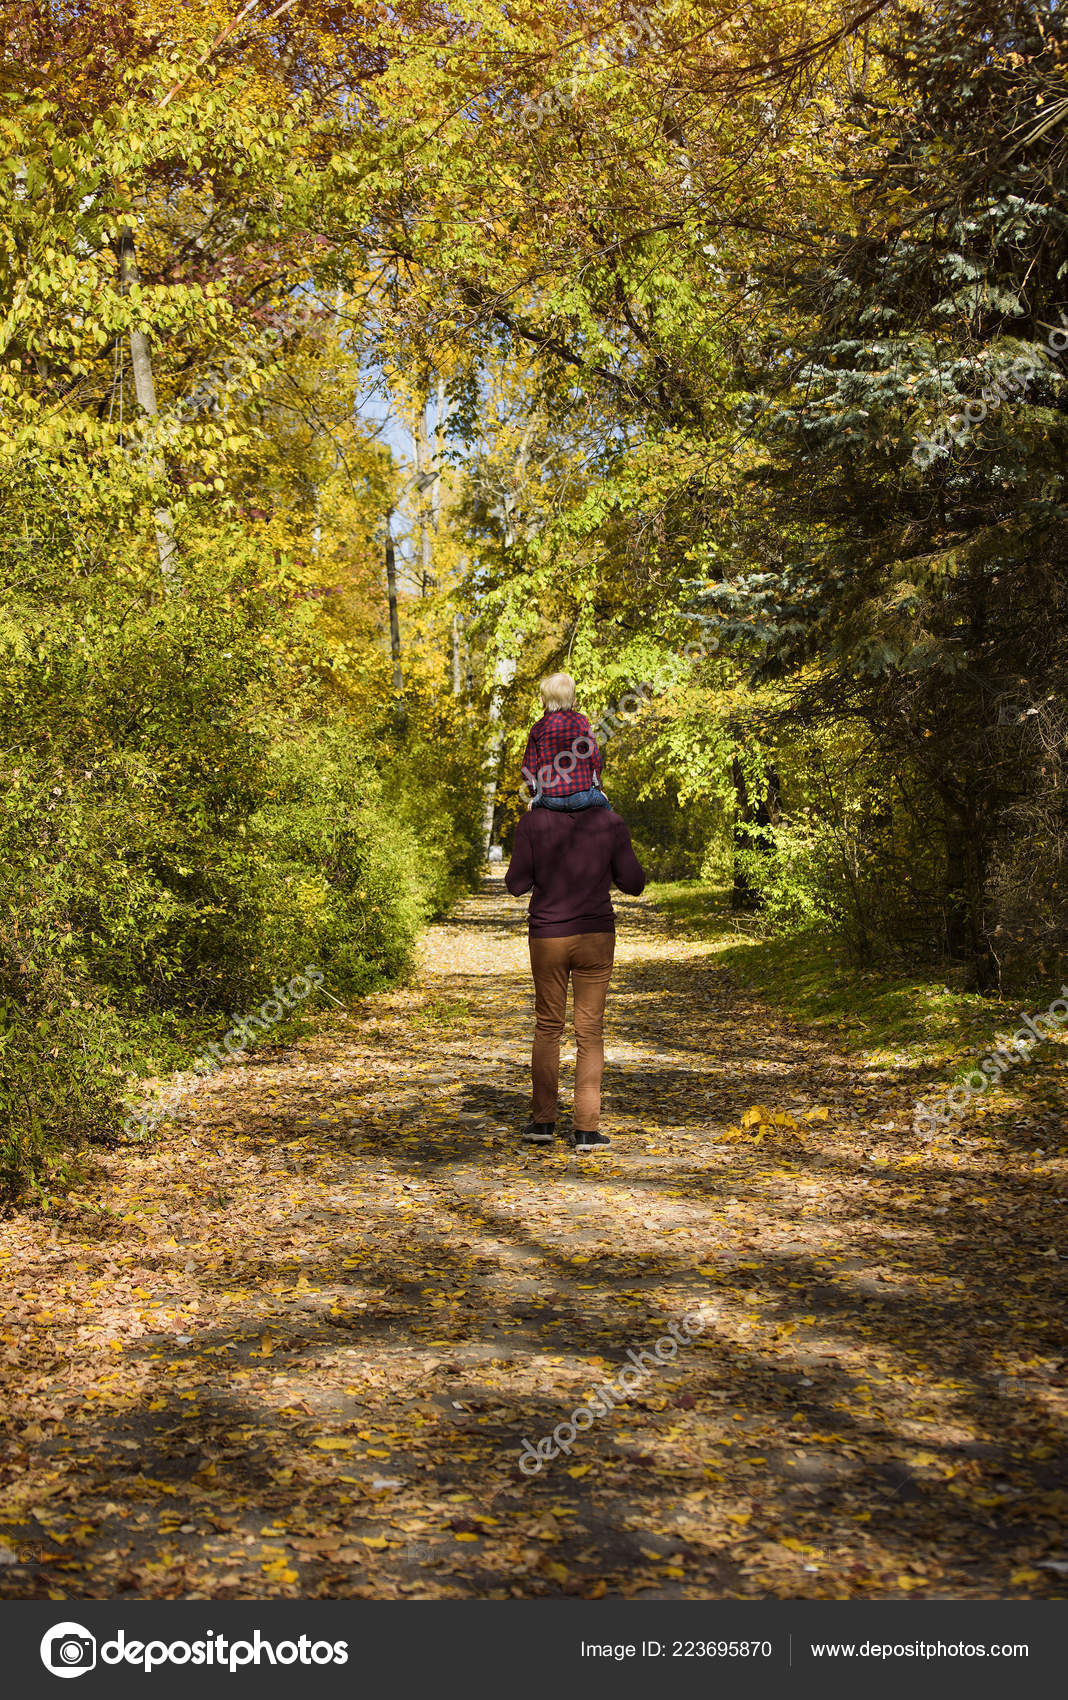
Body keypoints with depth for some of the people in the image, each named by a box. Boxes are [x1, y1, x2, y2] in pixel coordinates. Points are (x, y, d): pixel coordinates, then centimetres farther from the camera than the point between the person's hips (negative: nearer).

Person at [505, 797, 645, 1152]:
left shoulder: (532, 823, -6)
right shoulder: (610, 823, -5)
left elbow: (517, 884, -4)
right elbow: (634, 884, 0)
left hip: (547, 937, 0)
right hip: (596, 937, 0)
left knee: (547, 1028, 14)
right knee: (590, 1030, 5)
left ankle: (542, 1121, 13)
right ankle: (586, 1129, 3)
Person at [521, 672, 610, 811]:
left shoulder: (537, 728, -3)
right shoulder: (581, 721, -3)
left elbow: (528, 768, 1)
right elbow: (595, 759, 1)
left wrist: (537, 793, 17)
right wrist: (596, 786, 17)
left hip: (550, 799, 1)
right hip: (581, 797, 0)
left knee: (535, 803, 34)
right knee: (603, 802, 29)